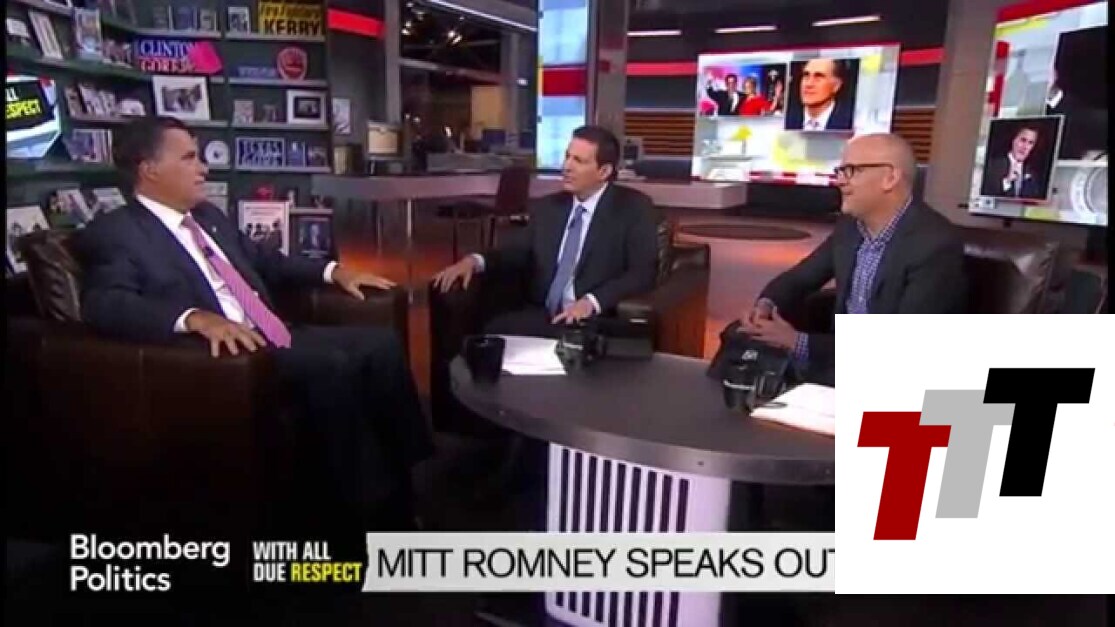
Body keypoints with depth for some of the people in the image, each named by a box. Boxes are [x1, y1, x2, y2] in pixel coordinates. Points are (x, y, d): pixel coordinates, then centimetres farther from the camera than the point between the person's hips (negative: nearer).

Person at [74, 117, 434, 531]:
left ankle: (415, 474, -1)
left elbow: (264, 260, 32)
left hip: (274, 338, 8)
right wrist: (196, 318, -35)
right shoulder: (113, 233, -2)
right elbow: (105, 305, -19)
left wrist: (332, 271, 19)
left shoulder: (209, 216, 21)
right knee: (328, 365, -30)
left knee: (380, 344, -7)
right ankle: (371, 506, -18)